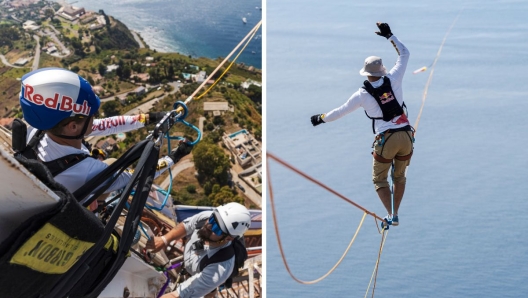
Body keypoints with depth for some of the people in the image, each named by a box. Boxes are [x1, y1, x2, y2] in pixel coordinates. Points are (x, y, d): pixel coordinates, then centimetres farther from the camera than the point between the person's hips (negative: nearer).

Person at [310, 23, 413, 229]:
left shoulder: (362, 95, -5)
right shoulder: (393, 80, -2)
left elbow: (340, 112, 7)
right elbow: (404, 54, 12)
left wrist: (320, 119, 22)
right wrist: (389, 35, 17)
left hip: (386, 140, -3)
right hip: (406, 137, 3)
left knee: (379, 179, 15)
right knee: (399, 176, 23)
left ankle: (390, 215, -1)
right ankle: (395, 215, 23)